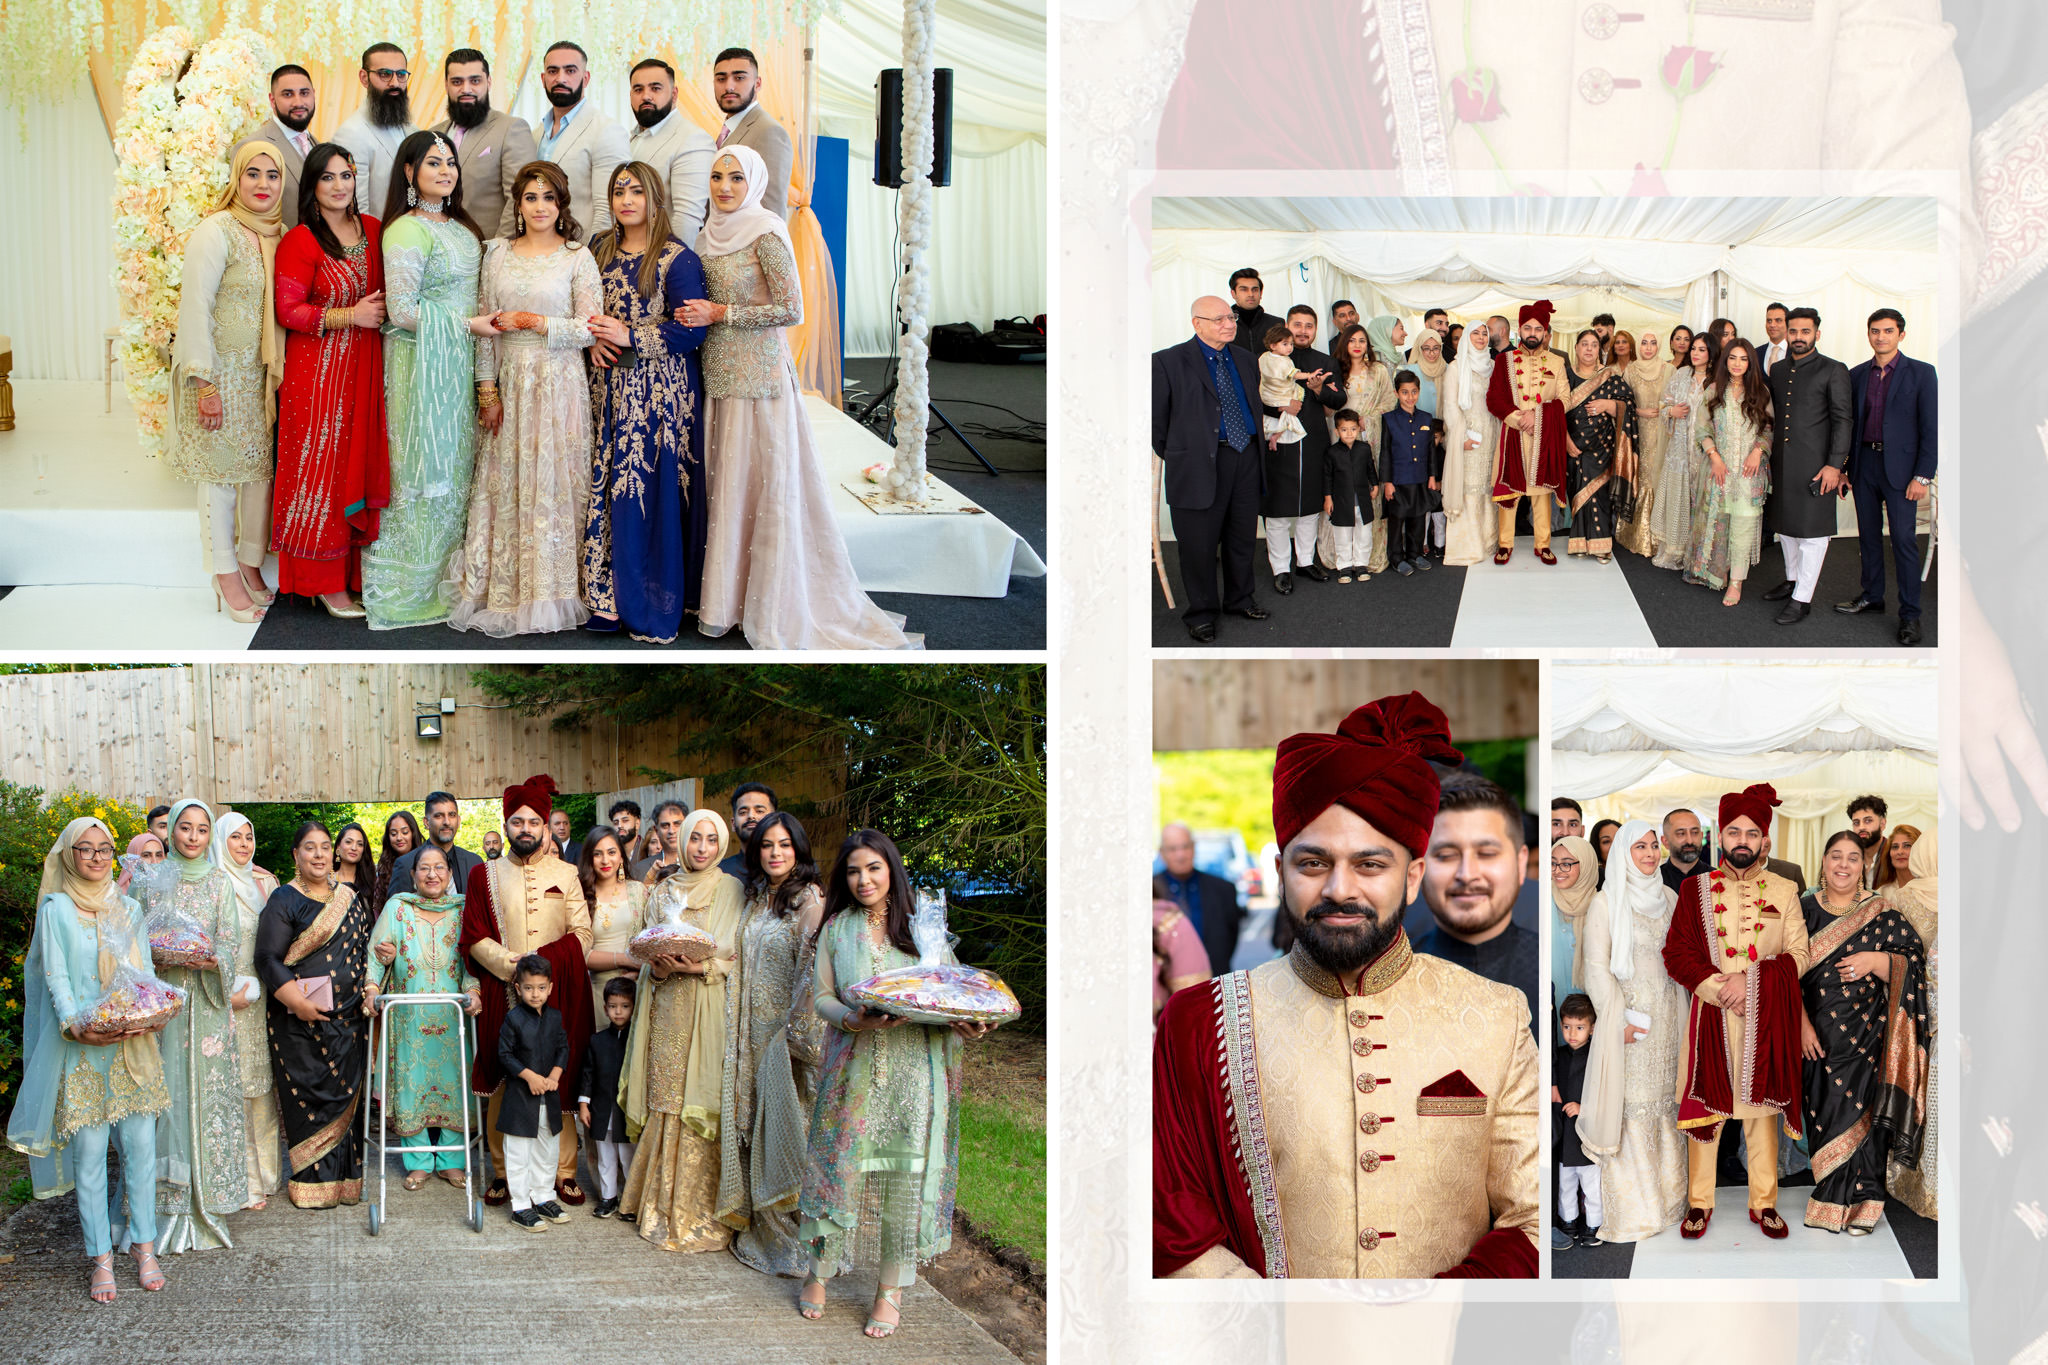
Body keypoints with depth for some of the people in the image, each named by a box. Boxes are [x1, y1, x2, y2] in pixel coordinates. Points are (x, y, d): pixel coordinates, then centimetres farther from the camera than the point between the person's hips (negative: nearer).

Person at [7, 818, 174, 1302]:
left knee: (140, 1144, 0)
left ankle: (143, 1245, 10)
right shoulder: (57, 909, 4)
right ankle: (101, 1257, 3)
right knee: (89, 1150, -3)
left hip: (134, 1044, 3)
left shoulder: (129, 909, 15)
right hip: (82, 1047, -3)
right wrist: (76, 1025, -20)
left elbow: (145, 972, 12)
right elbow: (56, 977, -4)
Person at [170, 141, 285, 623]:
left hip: (264, 376, 6)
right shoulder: (216, 231, -11)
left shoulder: (281, 235, 8)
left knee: (261, 468, 8)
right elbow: (195, 307, -14)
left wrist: (284, 372, 11)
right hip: (222, 375, -6)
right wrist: (203, 382, -17)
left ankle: (251, 564, 21)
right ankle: (226, 576, 12)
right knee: (220, 472, 2)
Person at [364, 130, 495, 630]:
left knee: (454, 467, 10)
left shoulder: (459, 227, 13)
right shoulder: (406, 232, -13)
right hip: (423, 364, -8)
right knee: (424, 469, -3)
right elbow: (401, 311, -17)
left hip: (458, 364, 8)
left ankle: (446, 577, 18)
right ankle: (409, 589, 6)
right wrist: (468, 325, -13)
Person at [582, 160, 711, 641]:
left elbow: (692, 331, -12)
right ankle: (608, 597, 12)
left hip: (659, 393, -5)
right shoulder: (600, 249, 12)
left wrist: (630, 338, -18)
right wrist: (594, 340, 1)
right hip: (610, 388, 5)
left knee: (652, 493, -5)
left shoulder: (678, 259, -7)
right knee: (606, 489, 4)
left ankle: (654, 605, 3)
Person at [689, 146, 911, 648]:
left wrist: (720, 314, -13)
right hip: (717, 373, 7)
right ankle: (722, 598, 12)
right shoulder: (708, 237, 12)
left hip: (760, 372, -7)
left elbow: (791, 310, -14)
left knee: (762, 481, -4)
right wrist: (693, 315, 6)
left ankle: (770, 607, 4)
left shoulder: (766, 235, -10)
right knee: (722, 481, 6)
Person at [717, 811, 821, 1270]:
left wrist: (797, 1033, -19)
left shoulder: (809, 901, -12)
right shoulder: (753, 900, 12)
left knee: (781, 1126, -3)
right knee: (751, 1122, 10)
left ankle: (788, 1240, 7)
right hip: (750, 1030, 7)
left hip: (788, 1028, -7)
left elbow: (812, 972, -16)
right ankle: (760, 1228, 20)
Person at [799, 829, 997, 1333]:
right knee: (840, 1164, 1)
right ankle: (820, 1269, 21)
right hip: (853, 1067, 1)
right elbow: (821, 995, 4)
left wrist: (966, 1024, -15)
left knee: (904, 1173, 0)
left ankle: (891, 1290, 11)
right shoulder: (837, 929, 7)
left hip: (913, 1071, -1)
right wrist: (855, 1020, -16)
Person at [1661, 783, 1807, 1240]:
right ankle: (1699, 1203, 12)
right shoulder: (1695, 890, 5)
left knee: (1762, 1110, 6)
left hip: (1766, 1021, 0)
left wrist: (1751, 981, -15)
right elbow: (1676, 954, 0)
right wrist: (1719, 986, -15)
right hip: (1711, 1018, 0)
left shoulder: (1784, 892, 7)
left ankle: (1764, 1203, 15)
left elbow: (1798, 956, 0)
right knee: (1704, 1108, 2)